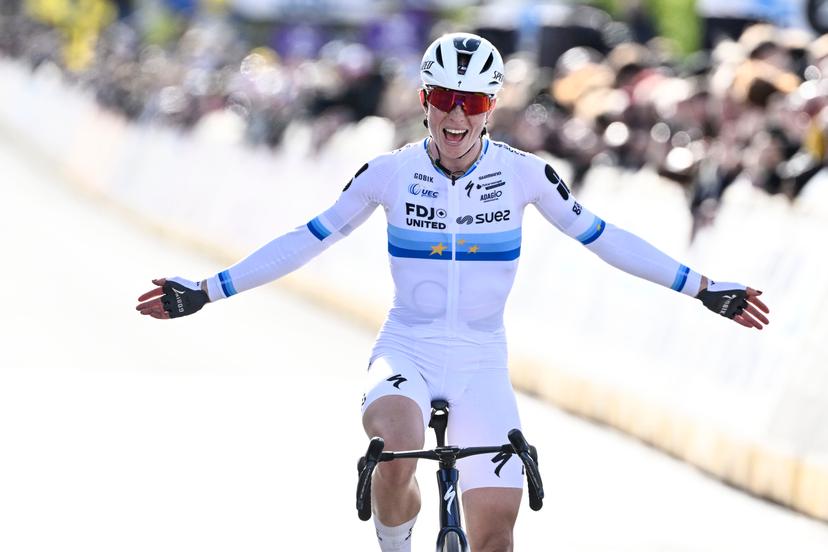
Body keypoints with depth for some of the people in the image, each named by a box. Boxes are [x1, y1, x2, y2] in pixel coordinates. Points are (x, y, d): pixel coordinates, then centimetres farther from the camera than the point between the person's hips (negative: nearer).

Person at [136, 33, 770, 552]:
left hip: (482, 366, 1)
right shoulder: (390, 172, -5)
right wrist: (205, 292, 1)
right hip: (406, 353, -1)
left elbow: (600, 236, 4)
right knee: (397, 450, -35)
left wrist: (704, 288, 2)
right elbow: (308, 240, 3)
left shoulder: (523, 173, -4)